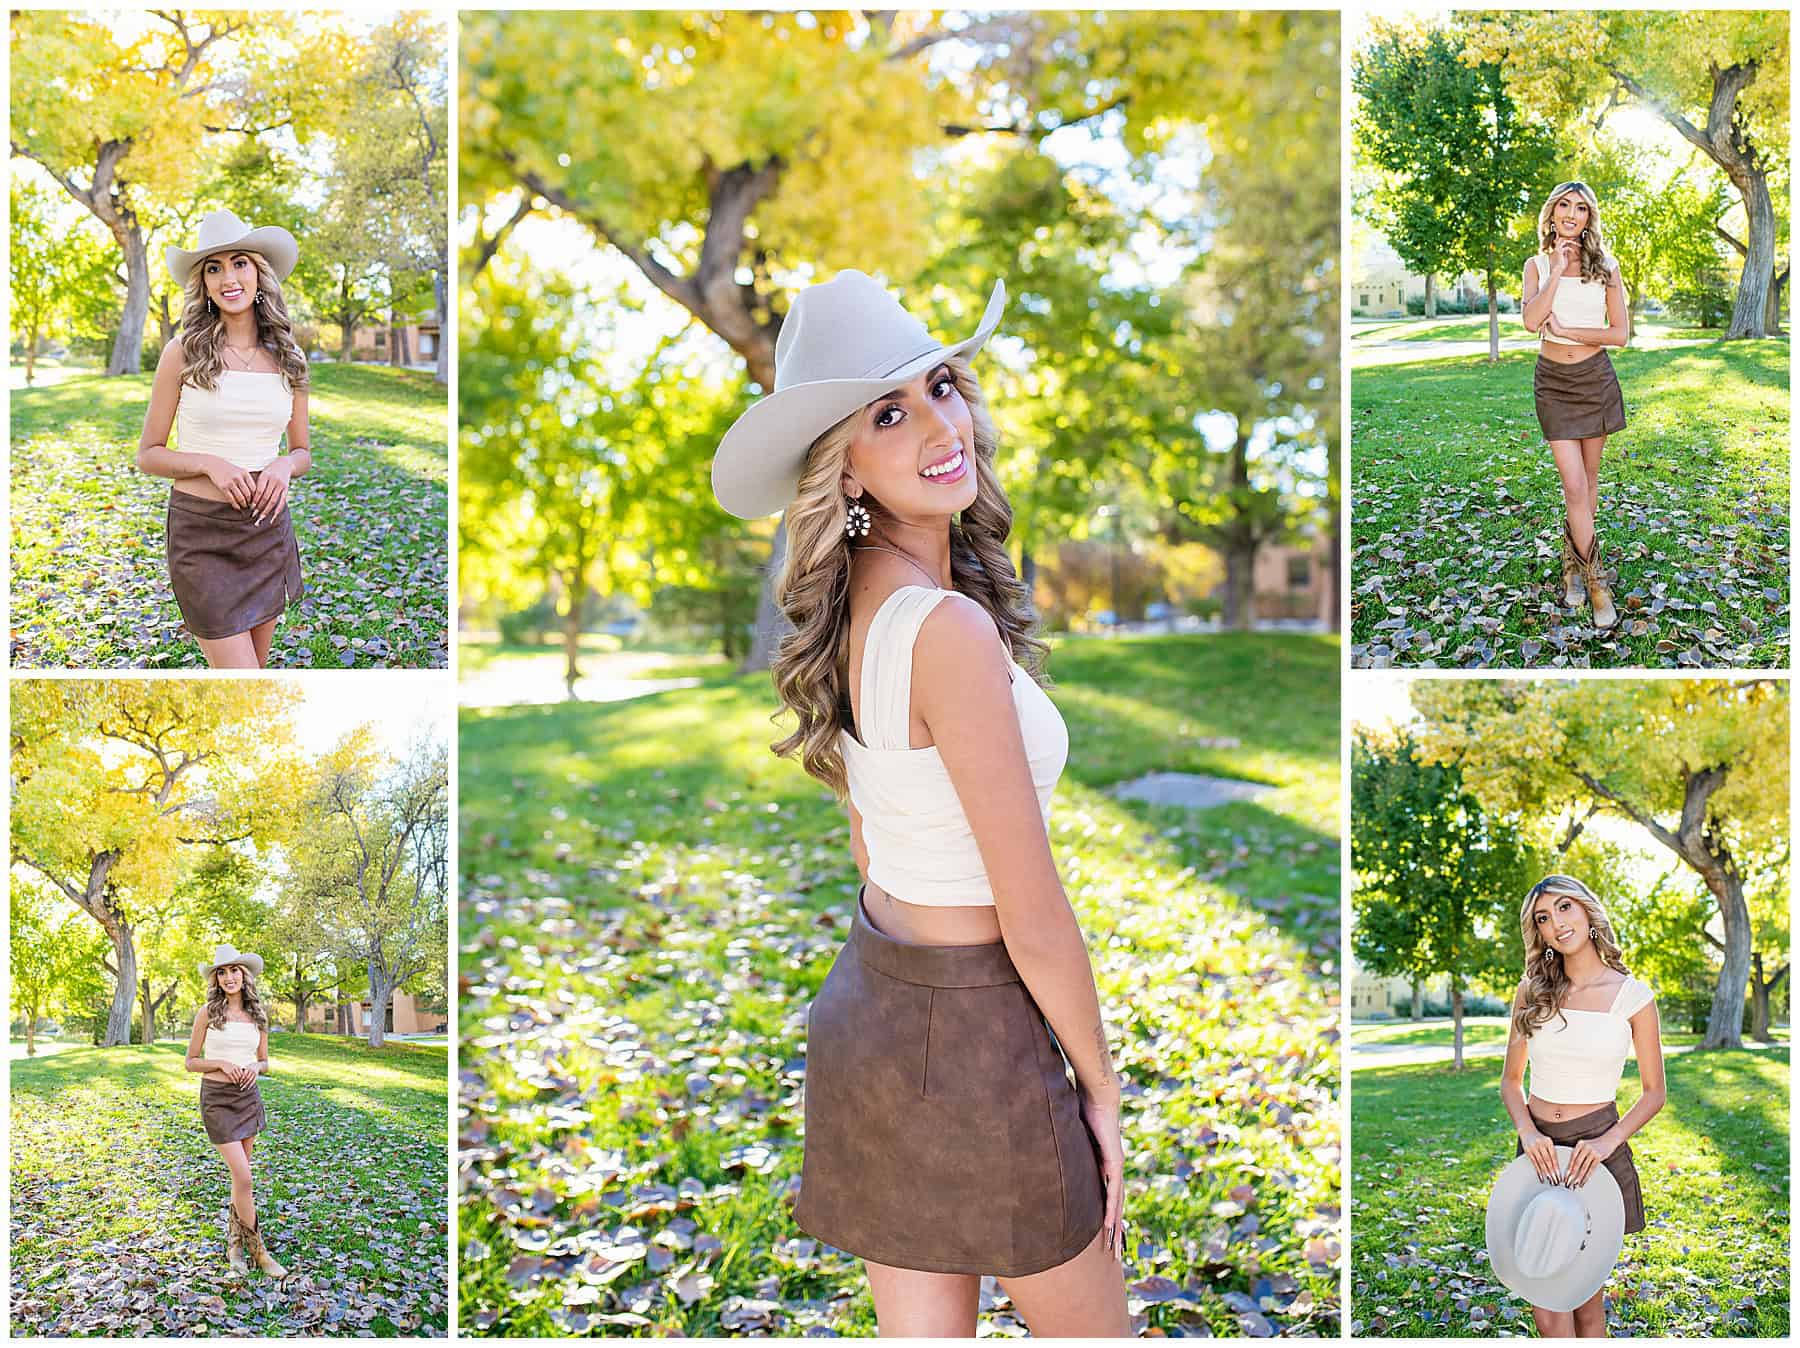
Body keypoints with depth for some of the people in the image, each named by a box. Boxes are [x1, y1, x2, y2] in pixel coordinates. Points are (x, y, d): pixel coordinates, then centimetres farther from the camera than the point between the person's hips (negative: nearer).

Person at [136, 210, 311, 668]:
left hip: (268, 528, 4)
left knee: (254, 667, 14)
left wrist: (284, 465, -9)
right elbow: (148, 455, -1)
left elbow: (303, 452, 14)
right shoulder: (183, 352, -5)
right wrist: (210, 464, -18)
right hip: (202, 532, -4)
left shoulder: (288, 357, 5)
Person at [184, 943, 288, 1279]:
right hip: (217, 1098, -5)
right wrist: (221, 1064, -18)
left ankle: (234, 1243, 25)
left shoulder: (257, 1015, 6)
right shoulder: (207, 1013, -5)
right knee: (244, 1178, -10)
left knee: (241, 1176, 10)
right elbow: (191, 1062, -1)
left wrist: (255, 1067, -8)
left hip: (248, 1097, 5)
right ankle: (258, 1251, 0)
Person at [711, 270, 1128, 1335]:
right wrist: (1101, 1087, -7)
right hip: (967, 1043, -8)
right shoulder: (953, 629, -26)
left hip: (866, 1001, 8)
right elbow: (1035, 922, -21)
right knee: (1093, 1328, 17)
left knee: (925, 1328, 21)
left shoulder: (853, 604, 1)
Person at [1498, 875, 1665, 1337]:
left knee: (1587, 1298, 7)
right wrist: (1528, 1132, -10)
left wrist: (1607, 1142, -12)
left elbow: (1654, 1092, 3)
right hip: (1540, 1145, 2)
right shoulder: (1532, 990, 5)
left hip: (1597, 1147, -2)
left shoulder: (1633, 995, -3)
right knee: (1548, 1305, -2)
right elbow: (1511, 1079, 9)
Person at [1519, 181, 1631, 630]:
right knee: (1574, 485, -7)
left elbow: (1620, 333, -4)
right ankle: (1593, 577, 1)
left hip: (1595, 377, 1)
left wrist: (1564, 330, -11)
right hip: (1553, 379, -1)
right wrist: (1557, 270, -16)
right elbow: (1531, 321, -15)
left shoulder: (1605, 265, 1)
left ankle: (1574, 558, 26)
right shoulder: (1538, 264, 2)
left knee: (1589, 476, 9)